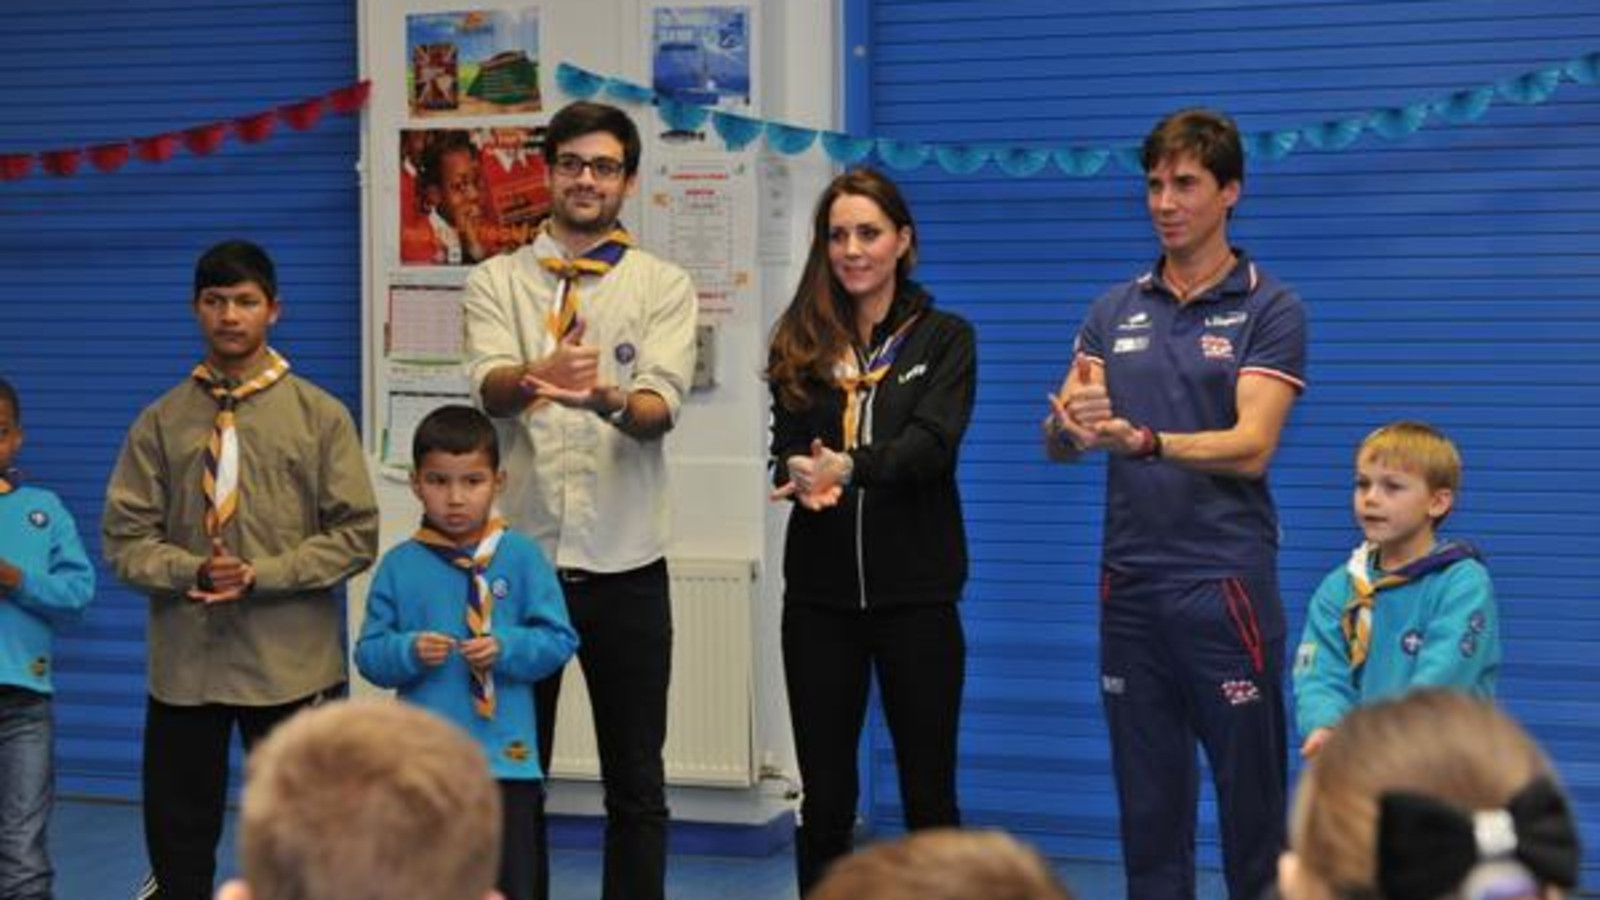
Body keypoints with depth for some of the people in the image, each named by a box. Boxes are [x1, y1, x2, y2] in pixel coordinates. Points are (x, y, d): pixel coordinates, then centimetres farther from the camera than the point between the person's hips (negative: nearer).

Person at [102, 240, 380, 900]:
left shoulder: (320, 416, 1)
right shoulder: (161, 422, 5)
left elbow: (355, 535, -2)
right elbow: (126, 538, 2)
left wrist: (259, 576, -13)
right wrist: (194, 573, -16)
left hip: (291, 664, -1)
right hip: (183, 660, 2)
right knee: (177, 834, 9)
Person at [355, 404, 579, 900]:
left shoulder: (521, 557, -1)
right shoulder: (400, 566, 1)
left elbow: (558, 640, -3)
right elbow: (369, 654, 1)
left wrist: (506, 649, -19)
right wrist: (409, 651, -18)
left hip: (505, 755, -1)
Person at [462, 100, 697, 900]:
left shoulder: (663, 287, 4)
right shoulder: (496, 283, 6)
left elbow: (661, 405, -11)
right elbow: (490, 388, -13)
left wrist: (606, 398, -35)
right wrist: (537, 376, -37)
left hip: (625, 565, 0)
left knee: (636, 786, 8)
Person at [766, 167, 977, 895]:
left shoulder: (944, 337, 2)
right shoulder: (801, 343, 8)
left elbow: (933, 443, -14)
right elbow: (786, 452, -1)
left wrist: (848, 467, -30)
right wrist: (802, 481, -25)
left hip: (916, 591, -2)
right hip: (820, 592, 2)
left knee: (928, 796, 5)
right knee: (825, 799, 7)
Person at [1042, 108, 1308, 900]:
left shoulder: (1269, 309, -4)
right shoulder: (1114, 312, 10)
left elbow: (1250, 447, -15)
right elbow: (1056, 442, 3)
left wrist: (1143, 441, -31)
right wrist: (1068, 422, -21)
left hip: (1225, 583, -4)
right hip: (1130, 585, 4)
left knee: (1251, 790, 1)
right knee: (1147, 797, 10)